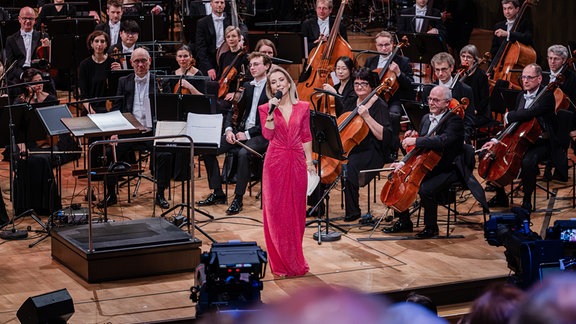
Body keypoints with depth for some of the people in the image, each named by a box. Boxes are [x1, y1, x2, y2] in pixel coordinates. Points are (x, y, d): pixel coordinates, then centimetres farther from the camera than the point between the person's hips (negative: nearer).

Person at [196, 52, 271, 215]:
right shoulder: (247, 86, 17)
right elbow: (234, 110, 16)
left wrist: (248, 134, -18)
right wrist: (229, 129, -4)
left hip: (261, 135, -7)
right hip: (241, 132, 7)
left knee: (243, 153, -37)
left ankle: (238, 198, -25)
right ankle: (218, 194, -2)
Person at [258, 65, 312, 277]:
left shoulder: (303, 107, 6)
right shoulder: (265, 108, 2)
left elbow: (306, 136, 10)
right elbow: (267, 134, -11)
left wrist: (309, 160, 5)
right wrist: (271, 112, -18)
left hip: (297, 162, 2)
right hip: (275, 162, -1)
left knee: (296, 209, 6)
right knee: (276, 210, 0)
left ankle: (294, 259, 18)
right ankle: (280, 263, 7)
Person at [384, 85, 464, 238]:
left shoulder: (454, 120, -14)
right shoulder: (426, 119, 12)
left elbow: (444, 140, -34)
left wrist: (416, 141, -36)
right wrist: (404, 162, 4)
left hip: (446, 171, -8)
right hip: (425, 167, 8)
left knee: (426, 190, -32)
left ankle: (431, 227, -8)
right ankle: (404, 222, 11)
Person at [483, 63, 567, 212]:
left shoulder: (547, 95, -14)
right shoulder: (521, 96, 11)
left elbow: (529, 114, -32)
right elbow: (514, 124, 17)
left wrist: (508, 116, -15)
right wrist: (497, 140, 3)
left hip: (542, 142, -8)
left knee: (528, 161, -38)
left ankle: (527, 201, -17)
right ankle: (501, 197, 13)